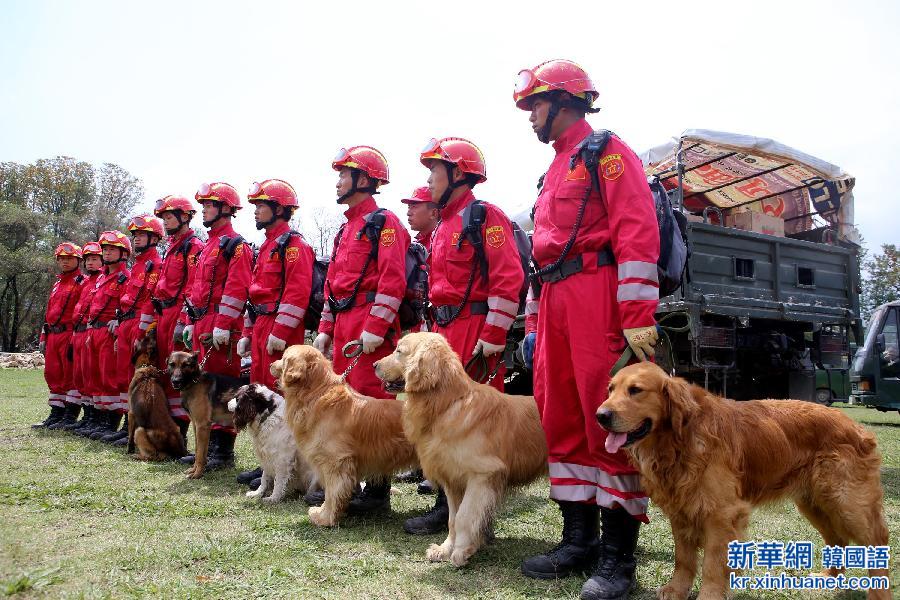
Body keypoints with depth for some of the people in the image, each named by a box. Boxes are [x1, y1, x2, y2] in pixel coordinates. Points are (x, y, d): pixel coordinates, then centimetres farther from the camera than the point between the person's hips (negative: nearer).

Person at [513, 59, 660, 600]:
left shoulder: (607, 151, 0)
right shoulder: (555, 170, 26)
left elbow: (636, 231, -13)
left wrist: (638, 316, -21)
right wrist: (534, 321, 21)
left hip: (599, 298, -9)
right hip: (556, 304, 9)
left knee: (611, 423, -6)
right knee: (561, 421, 7)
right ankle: (579, 540, 18)